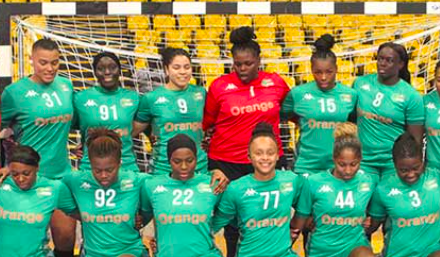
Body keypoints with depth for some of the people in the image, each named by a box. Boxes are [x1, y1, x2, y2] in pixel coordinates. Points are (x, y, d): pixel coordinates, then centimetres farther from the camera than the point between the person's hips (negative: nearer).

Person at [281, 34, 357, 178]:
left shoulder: (351, 95, 2)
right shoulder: (298, 93, -1)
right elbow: (284, 114, 13)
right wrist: (304, 123, 7)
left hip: (340, 167, 1)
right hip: (307, 168, -1)